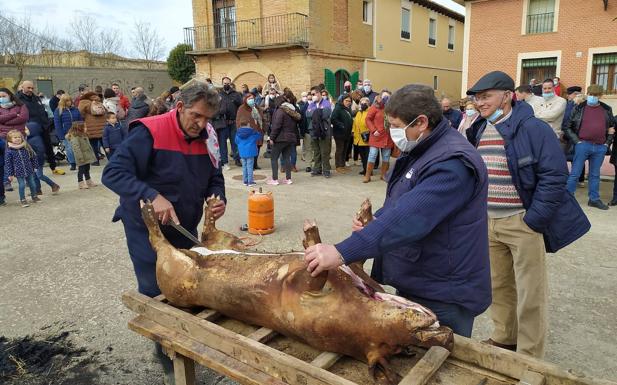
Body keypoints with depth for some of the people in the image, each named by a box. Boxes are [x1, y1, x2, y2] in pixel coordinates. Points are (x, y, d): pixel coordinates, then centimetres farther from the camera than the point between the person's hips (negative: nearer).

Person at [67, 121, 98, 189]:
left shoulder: (84, 135, 13)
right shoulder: (74, 137, -18)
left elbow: (88, 145, 19)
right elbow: (76, 148, -24)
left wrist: (92, 154, 19)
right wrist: (80, 157, -27)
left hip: (87, 156, 9)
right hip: (82, 158, -9)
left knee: (87, 169, 18)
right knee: (81, 170, 0)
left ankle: (89, 182, 28)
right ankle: (81, 184, 8)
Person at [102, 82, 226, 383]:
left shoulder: (206, 139, -3)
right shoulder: (149, 133, -23)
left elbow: (214, 178, 6)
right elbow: (112, 173, -27)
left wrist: (218, 199, -16)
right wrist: (152, 197, -39)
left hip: (185, 228, 6)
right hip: (147, 229, -6)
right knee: (158, 297, 5)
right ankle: (167, 356, 29)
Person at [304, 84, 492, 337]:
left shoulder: (452, 163, -25)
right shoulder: (420, 153, 8)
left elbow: (409, 218, -36)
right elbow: (400, 208, 18)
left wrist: (342, 252, -39)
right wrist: (374, 222, -3)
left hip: (443, 298, -9)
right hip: (414, 286, 9)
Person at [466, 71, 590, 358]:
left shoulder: (533, 129, -13)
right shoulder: (478, 130, 7)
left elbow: (554, 176, -16)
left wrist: (532, 220, -18)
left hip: (523, 223, -6)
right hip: (488, 224, 6)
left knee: (529, 293, 5)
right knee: (498, 285, 18)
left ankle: (529, 357, 20)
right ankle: (504, 338, 36)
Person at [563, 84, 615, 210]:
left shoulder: (607, 110, 11)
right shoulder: (579, 108, 2)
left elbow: (613, 126, 19)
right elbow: (568, 127, 1)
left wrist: (608, 142, 8)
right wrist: (576, 141, -7)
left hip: (600, 147, 3)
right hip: (583, 145, -3)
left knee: (595, 174, 12)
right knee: (575, 173, -2)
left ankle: (594, 199, 21)